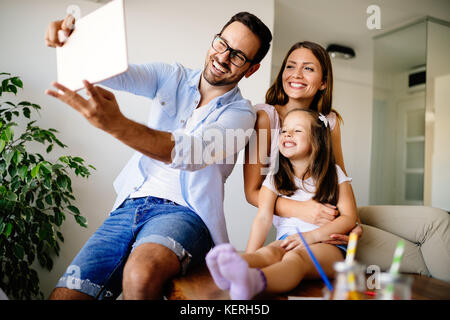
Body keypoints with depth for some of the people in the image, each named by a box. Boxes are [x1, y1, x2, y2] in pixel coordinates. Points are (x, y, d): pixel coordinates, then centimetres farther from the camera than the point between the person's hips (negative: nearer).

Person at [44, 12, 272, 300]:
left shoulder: (241, 113, -1)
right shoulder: (172, 77, 13)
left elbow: (191, 153, -20)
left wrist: (117, 125, -33)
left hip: (183, 212, -3)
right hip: (131, 205, 4)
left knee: (141, 275, -34)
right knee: (65, 293, -10)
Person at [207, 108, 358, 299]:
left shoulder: (334, 174, 7)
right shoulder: (274, 178, 10)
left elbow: (350, 218, 1)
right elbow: (264, 217, -4)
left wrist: (310, 236, -14)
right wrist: (249, 256, -19)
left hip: (326, 243, -3)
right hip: (287, 239, 3)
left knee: (296, 257, -36)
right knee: (270, 252, -33)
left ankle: (255, 281, -65)